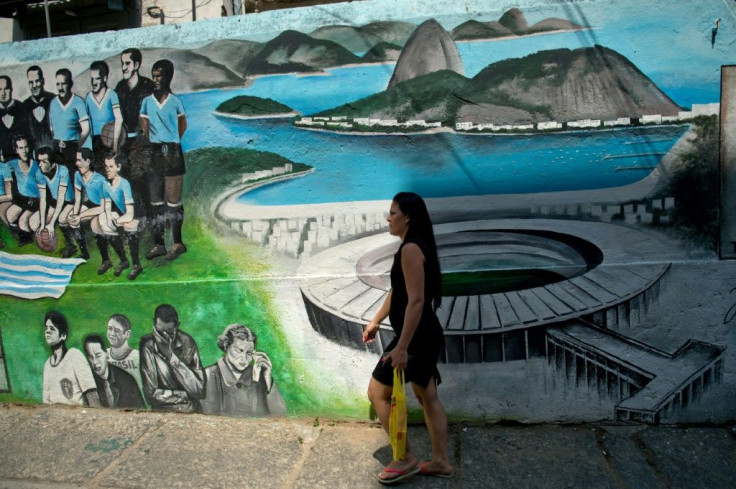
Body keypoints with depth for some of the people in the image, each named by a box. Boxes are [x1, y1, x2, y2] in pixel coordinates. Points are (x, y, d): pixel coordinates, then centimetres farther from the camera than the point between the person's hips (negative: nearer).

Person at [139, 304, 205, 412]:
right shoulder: (147, 346, -7)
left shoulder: (187, 342, -4)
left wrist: (171, 356, -15)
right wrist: (187, 395, -9)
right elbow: (151, 393, -9)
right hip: (161, 412, -1)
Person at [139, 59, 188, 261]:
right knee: (155, 201, 6)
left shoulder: (175, 101, 2)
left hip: (172, 153, -3)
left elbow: (182, 125, 12)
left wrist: (171, 143, 10)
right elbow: (145, 128, 12)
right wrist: (152, 146, 7)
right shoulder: (146, 102, 8)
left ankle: (178, 243, 5)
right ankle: (158, 244, 13)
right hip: (153, 153, 4)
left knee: (173, 200, -3)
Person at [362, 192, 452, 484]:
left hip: (416, 337, -10)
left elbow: (416, 301, -25)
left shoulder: (410, 249, -19)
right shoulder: (414, 247, 13)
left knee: (377, 392, 2)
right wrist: (376, 321, 27)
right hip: (426, 335, 10)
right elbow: (397, 292, 21)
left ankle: (406, 459, 11)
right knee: (428, 397, 17)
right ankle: (440, 461, 28)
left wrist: (401, 347, -25)